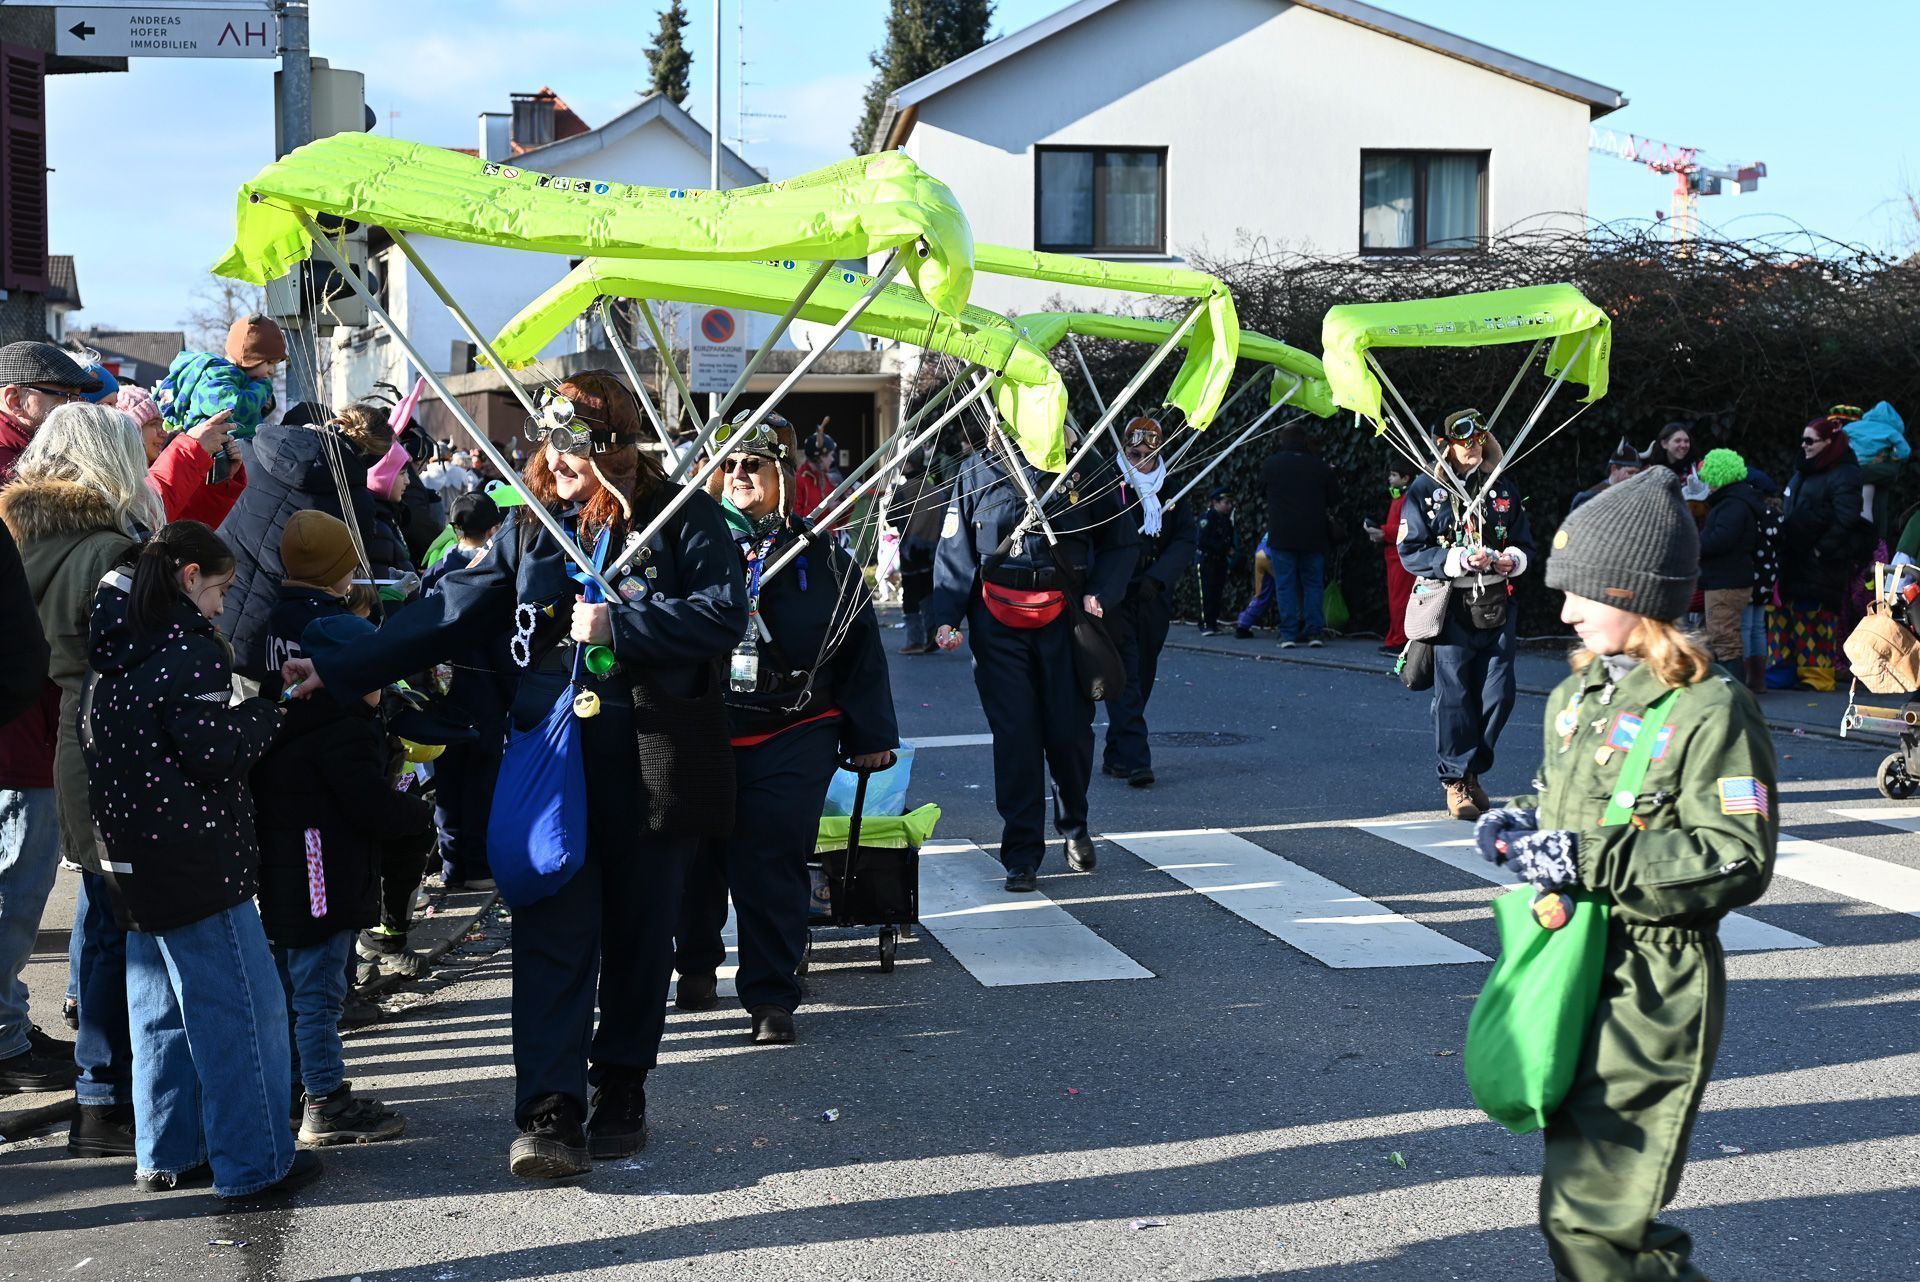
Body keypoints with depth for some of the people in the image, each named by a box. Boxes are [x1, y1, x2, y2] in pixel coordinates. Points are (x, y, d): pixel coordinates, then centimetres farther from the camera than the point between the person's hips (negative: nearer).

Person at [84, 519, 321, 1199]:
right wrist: (266, 711, -4)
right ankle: (255, 1162, 4)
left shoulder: (114, 652, 10)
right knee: (246, 1010, -1)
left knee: (161, 1012, 17)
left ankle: (167, 1154, 25)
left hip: (135, 862, 9)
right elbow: (217, 755, -20)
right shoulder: (188, 651, -16)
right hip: (196, 861, -9)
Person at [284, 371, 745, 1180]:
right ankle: (550, 1113, -9)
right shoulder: (531, 527, 9)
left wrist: (617, 623, -18)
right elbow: (447, 613, 7)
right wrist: (336, 672, 1)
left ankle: (622, 1089, 26)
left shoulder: (682, 519, -2)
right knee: (552, 935, -7)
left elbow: (724, 613, -14)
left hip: (653, 763, -2)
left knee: (639, 934, 9)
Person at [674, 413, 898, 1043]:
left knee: (772, 863, -8)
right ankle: (695, 964, 35)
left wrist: (872, 735, 5)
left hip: (790, 738, -2)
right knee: (698, 856, 11)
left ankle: (771, 997, 0)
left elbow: (860, 645, 7)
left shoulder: (821, 558, 5)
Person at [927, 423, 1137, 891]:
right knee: (1015, 736, -2)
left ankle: (1074, 824, 31)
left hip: (1063, 619, 0)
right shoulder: (977, 471, 5)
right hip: (999, 621, 0)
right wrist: (945, 616, -8)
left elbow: (1120, 541, 11)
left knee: (1070, 731, 1)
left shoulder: (1081, 468, 5)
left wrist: (1099, 593, -5)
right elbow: (955, 549, 4)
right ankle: (1022, 856, 7)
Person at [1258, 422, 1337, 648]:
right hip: (1313, 536, 1)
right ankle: (1314, 631, 3)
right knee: (1313, 583, 9)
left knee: (1285, 585, 1)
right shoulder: (1319, 467, 0)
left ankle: (1288, 634, -4)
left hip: (1282, 536, -1)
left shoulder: (1271, 464, -3)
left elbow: (1263, 490, 13)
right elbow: (1333, 496, 9)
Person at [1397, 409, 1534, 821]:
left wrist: (1513, 559, -5)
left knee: (1498, 694, 4)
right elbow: (1410, 552, -5)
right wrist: (1459, 560, -18)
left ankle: (1473, 770, 22)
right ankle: (1456, 782, 10)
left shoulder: (1503, 489, 13)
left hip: (1497, 606, 4)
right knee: (1454, 696, -2)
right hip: (1451, 608, -4)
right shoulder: (1425, 491, -1)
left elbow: (1525, 541, 19)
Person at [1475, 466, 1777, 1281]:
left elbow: (1737, 861, -21)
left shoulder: (1708, 714, -15)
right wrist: (1522, 824, 4)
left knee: (1586, 1215, -12)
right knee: (1579, 1196, 19)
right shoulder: (1579, 696, 10)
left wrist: (1591, 859, -24)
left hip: (1652, 995, -9)